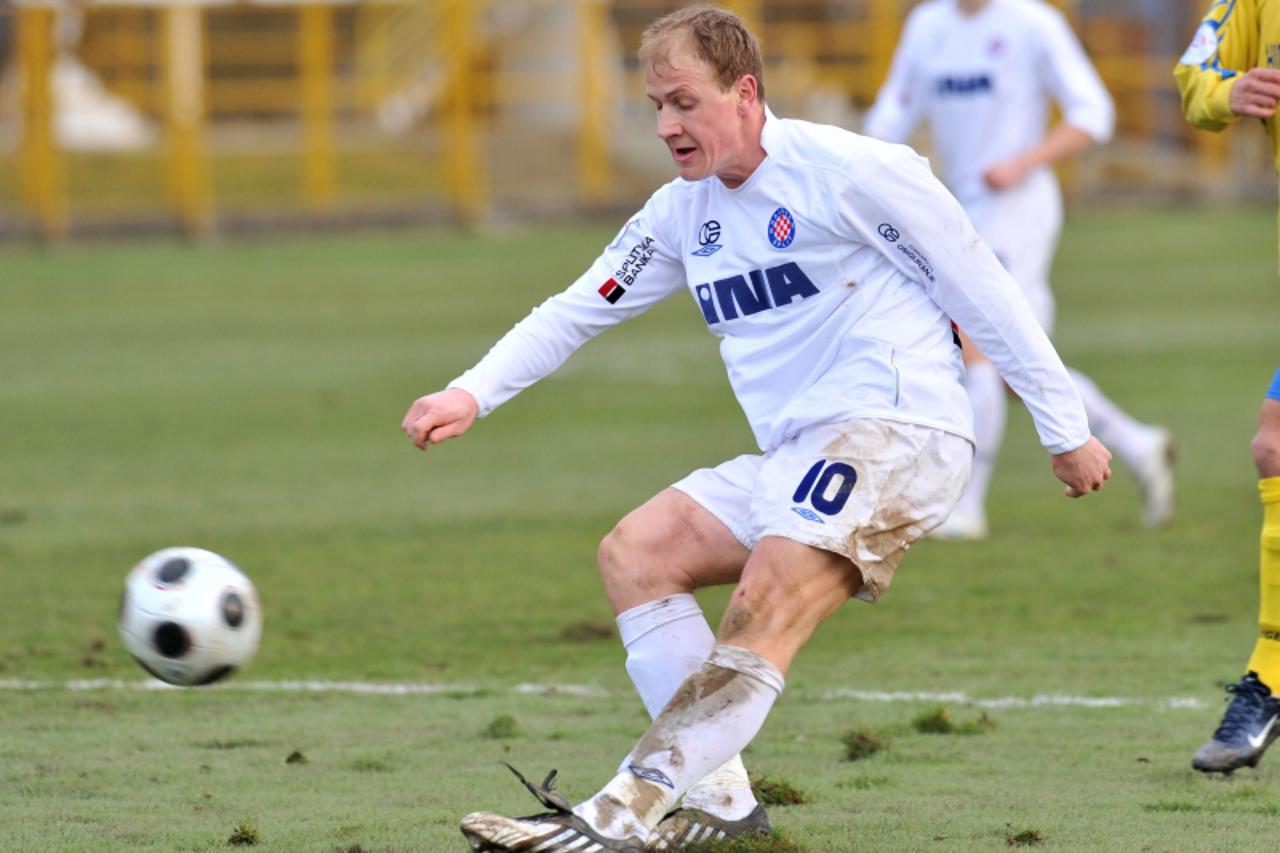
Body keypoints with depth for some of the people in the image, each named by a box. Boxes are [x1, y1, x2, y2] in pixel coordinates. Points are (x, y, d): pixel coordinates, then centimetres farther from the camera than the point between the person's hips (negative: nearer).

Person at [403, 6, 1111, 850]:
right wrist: (472, 395, 3)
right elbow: (578, 309, 19)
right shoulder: (684, 210, 13)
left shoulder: (848, 171, -9)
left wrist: (1067, 430, -2)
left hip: (896, 432, -9)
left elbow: (982, 291, -5)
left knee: (762, 610, -26)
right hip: (793, 456, 9)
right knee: (635, 551, -3)